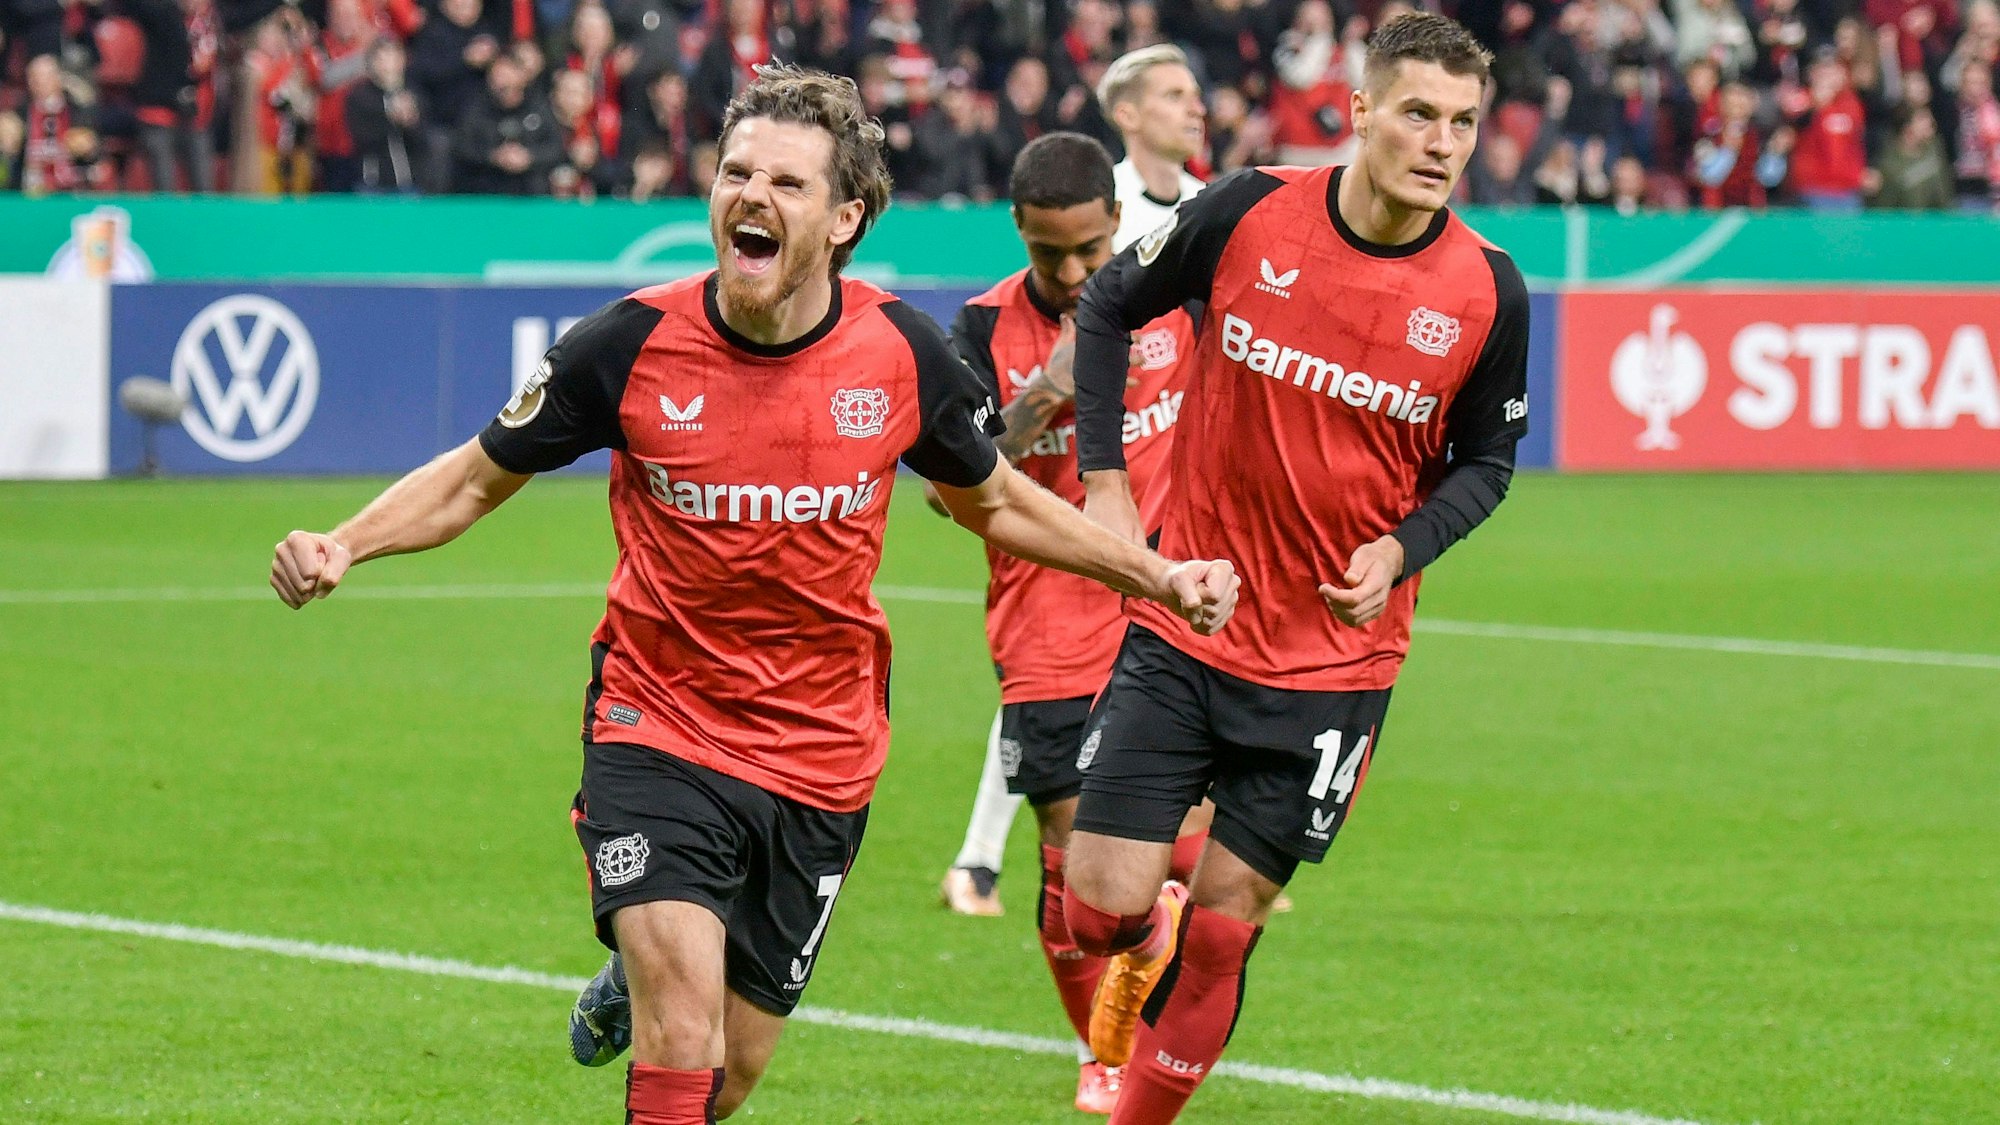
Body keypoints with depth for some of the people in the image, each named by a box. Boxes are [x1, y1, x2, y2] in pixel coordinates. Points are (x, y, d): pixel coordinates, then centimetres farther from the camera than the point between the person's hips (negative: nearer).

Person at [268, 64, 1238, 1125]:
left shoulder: (899, 351, -7)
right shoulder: (633, 342, -13)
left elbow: (991, 500, 13)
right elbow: (474, 479, 1)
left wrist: (1155, 574, 6)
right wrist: (340, 547, -15)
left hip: (819, 755, 3)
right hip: (657, 729, -3)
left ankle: (633, 986, 44)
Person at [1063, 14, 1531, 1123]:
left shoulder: (1488, 293, -8)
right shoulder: (1248, 213, -10)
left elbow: (1482, 460, 7)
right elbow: (1109, 305, 7)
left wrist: (1398, 551, -11)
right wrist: (1103, 480, 0)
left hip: (1335, 657, 0)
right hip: (1180, 621, 0)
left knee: (1221, 927, 3)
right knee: (1100, 909, -6)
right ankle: (1141, 942, 30)